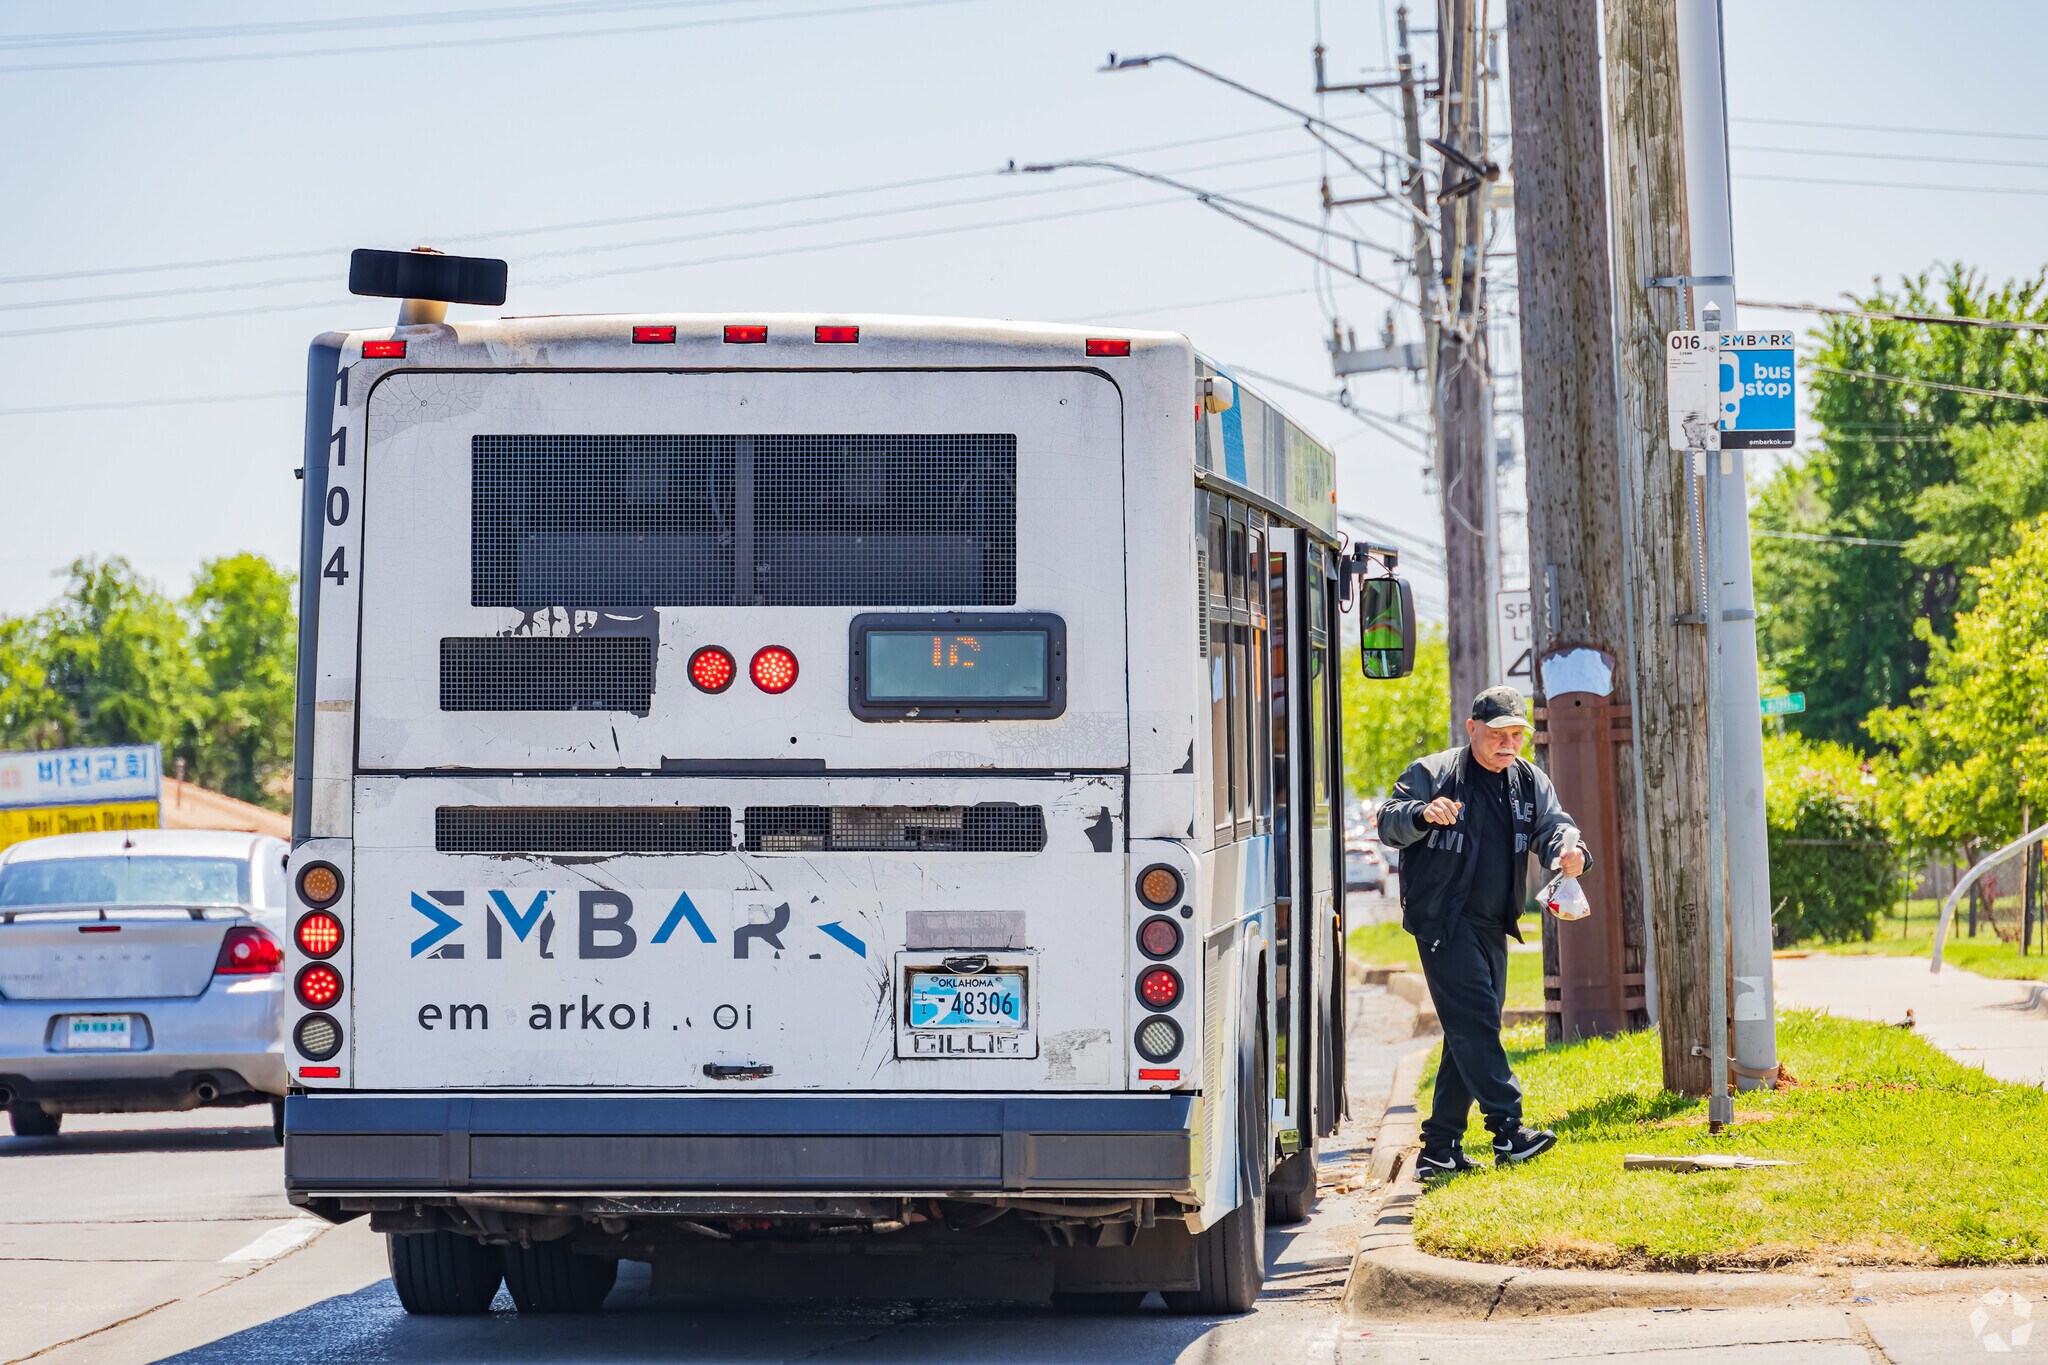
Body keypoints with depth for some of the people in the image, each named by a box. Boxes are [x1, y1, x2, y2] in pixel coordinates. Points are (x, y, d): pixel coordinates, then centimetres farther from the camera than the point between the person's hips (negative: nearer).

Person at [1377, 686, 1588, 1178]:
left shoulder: (1530, 782, 11)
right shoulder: (1433, 773, -5)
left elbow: (1551, 824, 1)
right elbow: (1388, 824, -11)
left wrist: (1568, 848, -23)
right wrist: (1423, 814, -33)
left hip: (1491, 927, 7)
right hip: (1443, 922, -7)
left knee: (1469, 1034, 9)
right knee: (1474, 1020, -16)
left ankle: (1439, 1148, 14)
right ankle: (1508, 1131, -22)